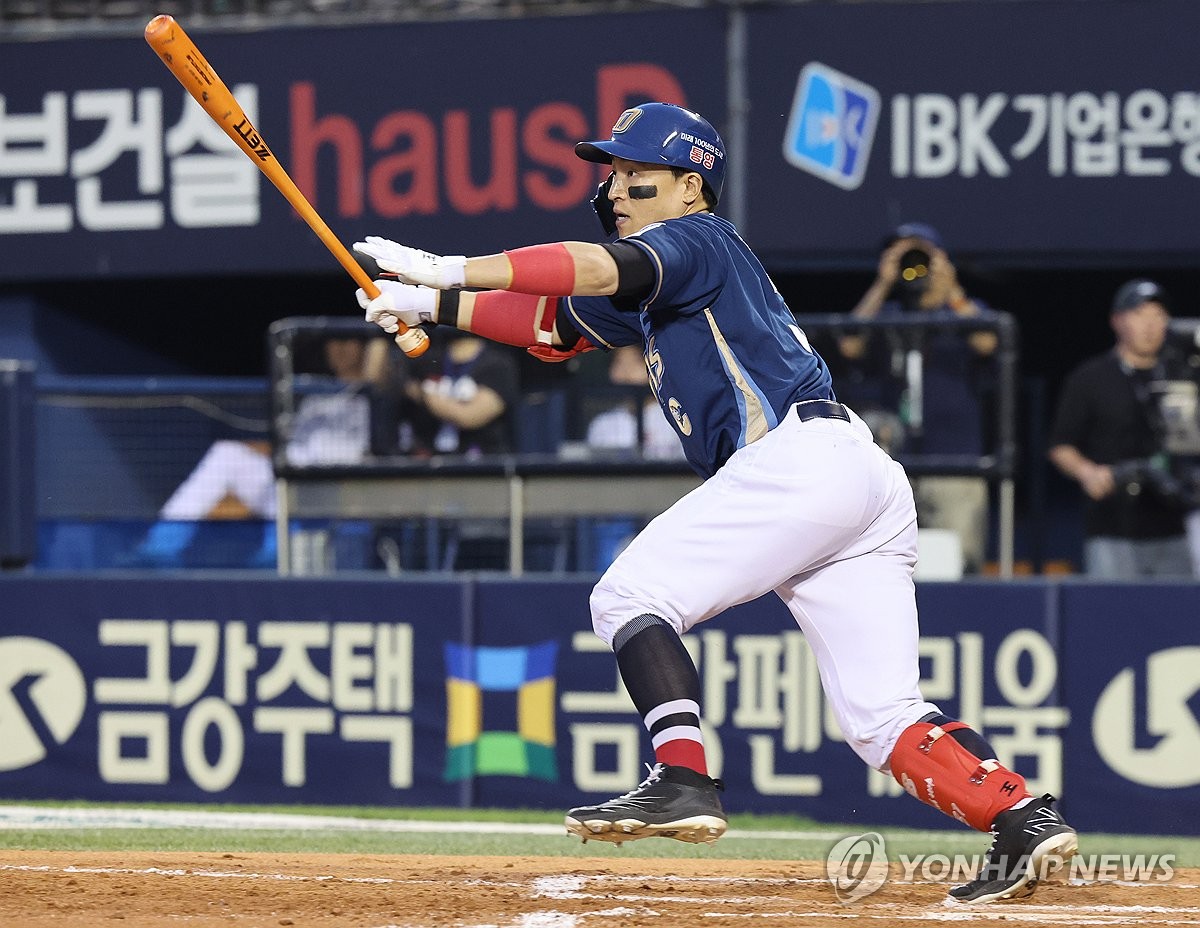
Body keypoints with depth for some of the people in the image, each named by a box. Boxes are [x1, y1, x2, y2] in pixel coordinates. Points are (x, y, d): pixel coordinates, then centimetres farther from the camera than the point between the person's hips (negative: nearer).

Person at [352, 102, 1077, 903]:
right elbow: (550, 324, 32)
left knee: (631, 595, -6)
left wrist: (454, 269, -17)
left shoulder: (700, 240, 3)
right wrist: (431, 303, 21)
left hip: (802, 454, -10)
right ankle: (1023, 817, -12)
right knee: (881, 715, 2)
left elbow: (603, 269, -15)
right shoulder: (653, 293, 30)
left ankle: (683, 780, -18)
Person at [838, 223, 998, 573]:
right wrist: (882, 285, -3)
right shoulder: (885, 316, 17)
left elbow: (985, 343, -8)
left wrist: (951, 290, -10)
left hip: (955, 471, -1)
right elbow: (850, 345, -2)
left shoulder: (967, 311, 14)